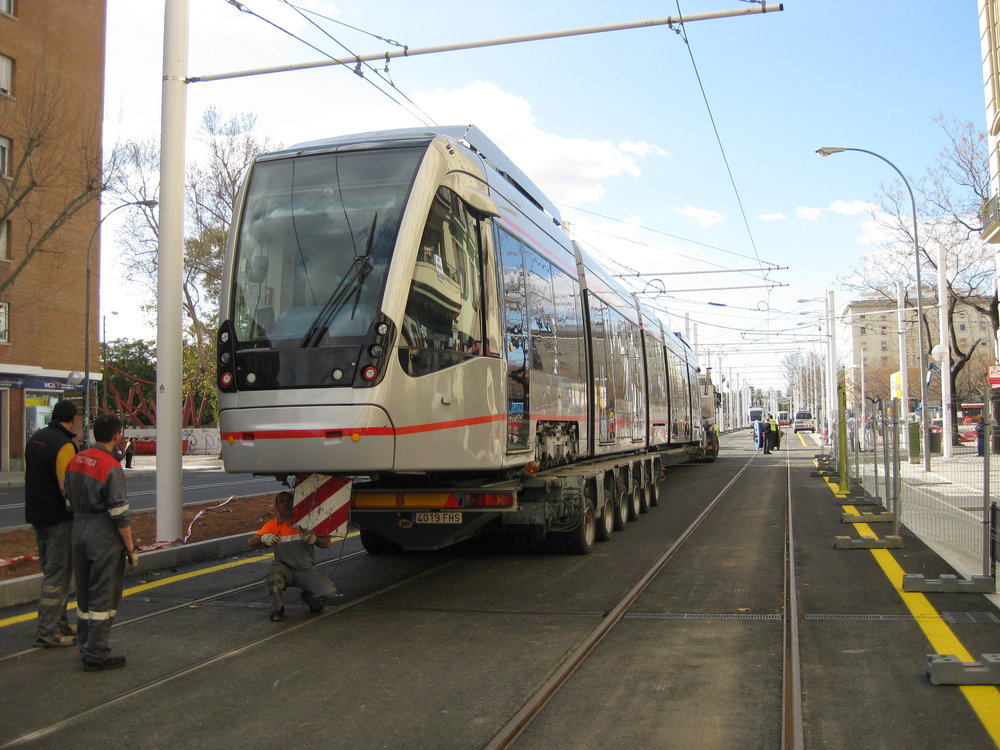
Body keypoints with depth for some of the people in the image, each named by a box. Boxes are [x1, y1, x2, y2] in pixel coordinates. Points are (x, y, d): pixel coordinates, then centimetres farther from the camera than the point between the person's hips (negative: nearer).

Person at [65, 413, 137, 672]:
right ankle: (97, 654, 4)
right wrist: (131, 548, -12)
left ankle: (86, 646, 27)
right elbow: (120, 513, -18)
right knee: (104, 596, 0)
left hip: (79, 531, 8)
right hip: (104, 536, -8)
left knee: (85, 592, 17)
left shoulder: (76, 461, 6)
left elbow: (69, 498, 14)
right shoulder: (111, 467, -18)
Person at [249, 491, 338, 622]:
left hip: (307, 570, 0)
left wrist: (314, 539, -25)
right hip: (285, 570, 0)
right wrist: (263, 538, -32)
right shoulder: (272, 525, 2)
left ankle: (309, 597, 15)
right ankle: (277, 610, -9)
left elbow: (327, 542, -3)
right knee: (273, 571, -34)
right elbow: (252, 542, -9)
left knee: (329, 591, -22)